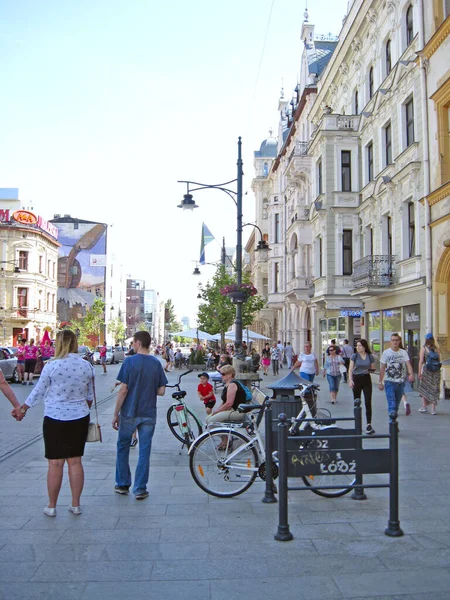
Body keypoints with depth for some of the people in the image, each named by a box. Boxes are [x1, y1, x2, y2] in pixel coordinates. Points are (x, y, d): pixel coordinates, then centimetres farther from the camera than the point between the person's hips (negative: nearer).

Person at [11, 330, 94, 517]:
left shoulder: (51, 366, -12)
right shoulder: (87, 366, 0)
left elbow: (38, 392, -3)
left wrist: (22, 408, 12)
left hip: (55, 419, -3)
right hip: (79, 418, 3)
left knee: (55, 463, 5)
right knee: (75, 461, 11)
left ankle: (51, 506, 17)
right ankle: (76, 504, 18)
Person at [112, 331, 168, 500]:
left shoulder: (130, 362, -10)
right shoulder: (156, 363, 1)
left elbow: (123, 390, -12)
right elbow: (161, 391, 1)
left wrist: (115, 414, -4)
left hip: (129, 414, -2)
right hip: (148, 414, 3)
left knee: (123, 447, 15)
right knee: (144, 451, 7)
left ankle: (123, 484, 24)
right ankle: (140, 489, 10)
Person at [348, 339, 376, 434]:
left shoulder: (370, 356, 2)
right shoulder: (354, 356, -1)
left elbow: (372, 368, 13)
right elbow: (350, 369, -3)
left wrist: (370, 370, -6)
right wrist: (350, 380, -14)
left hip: (366, 380, 0)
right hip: (356, 379, 0)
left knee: (368, 402, -9)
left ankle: (369, 425, -9)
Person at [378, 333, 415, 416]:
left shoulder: (403, 353, 4)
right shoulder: (386, 353, 0)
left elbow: (408, 364, -10)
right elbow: (382, 368, 2)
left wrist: (411, 373, -31)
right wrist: (380, 382, -1)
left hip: (401, 382, 3)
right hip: (389, 382, -3)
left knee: (397, 403, 13)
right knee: (391, 403, -14)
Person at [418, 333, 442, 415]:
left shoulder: (423, 349, -4)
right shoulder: (437, 349, 5)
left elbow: (421, 361, -9)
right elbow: (439, 361, 5)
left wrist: (419, 373, -9)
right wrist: (438, 371, 13)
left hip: (426, 370, -2)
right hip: (436, 371, 2)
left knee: (424, 388, 13)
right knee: (434, 389, 6)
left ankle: (424, 406, 14)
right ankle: (433, 409, 5)